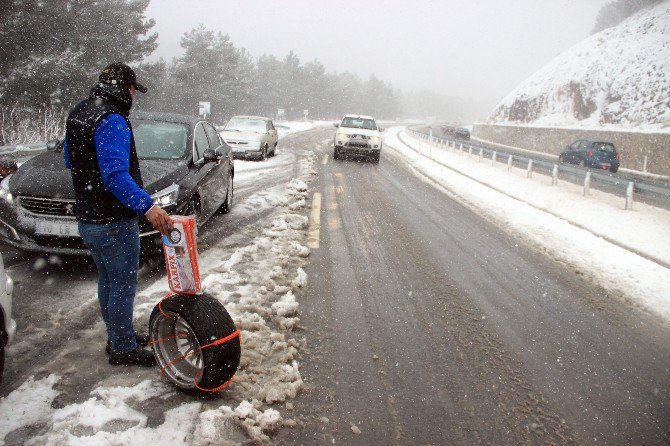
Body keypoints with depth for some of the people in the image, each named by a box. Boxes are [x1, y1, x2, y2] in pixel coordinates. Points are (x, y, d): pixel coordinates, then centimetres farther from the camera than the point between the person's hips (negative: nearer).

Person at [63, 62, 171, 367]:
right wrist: (146, 205, -40)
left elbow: (69, 161, 23)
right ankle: (123, 348, 15)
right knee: (123, 284, 3)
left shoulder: (77, 114, 11)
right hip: (115, 223, -10)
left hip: (87, 219, 10)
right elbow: (116, 175, -33)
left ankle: (117, 337, 35)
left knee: (107, 281, 20)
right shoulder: (112, 120, -21)